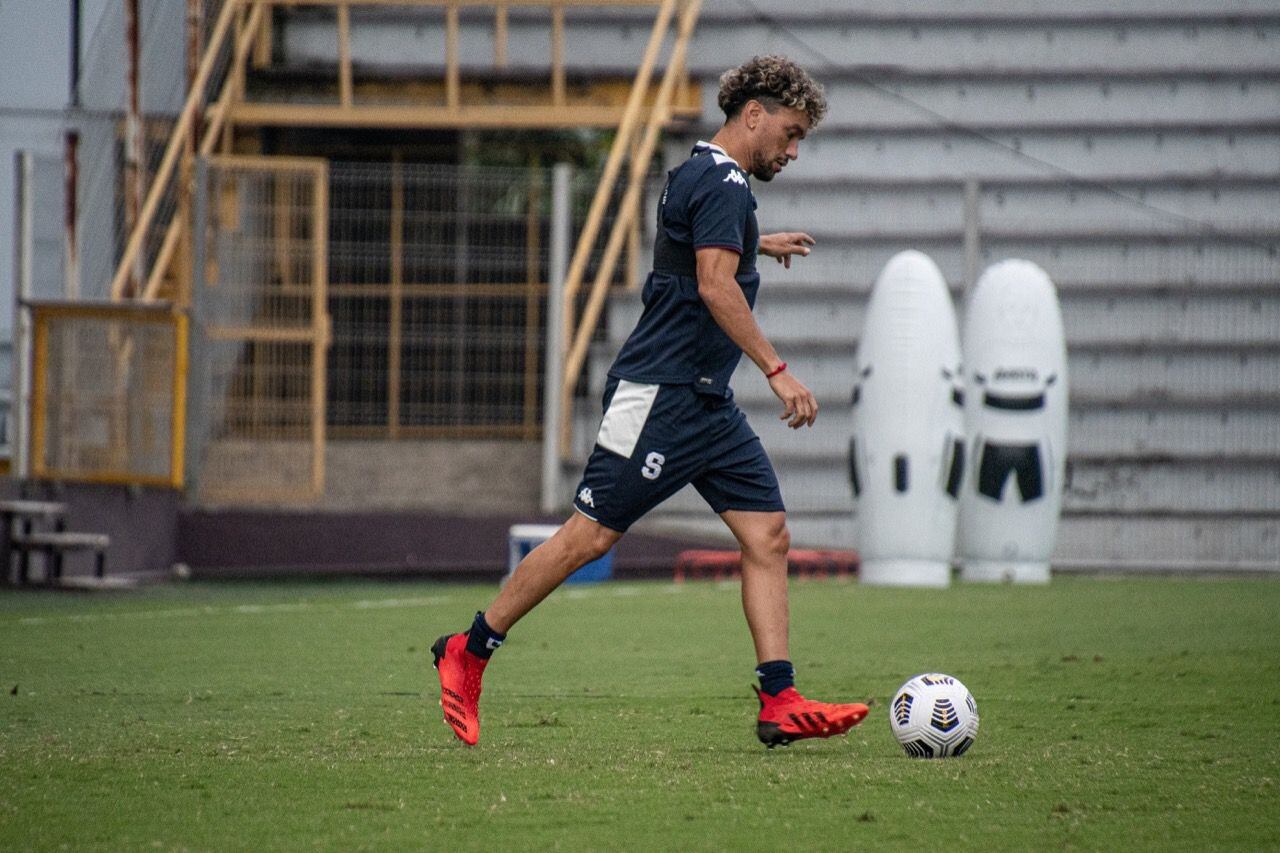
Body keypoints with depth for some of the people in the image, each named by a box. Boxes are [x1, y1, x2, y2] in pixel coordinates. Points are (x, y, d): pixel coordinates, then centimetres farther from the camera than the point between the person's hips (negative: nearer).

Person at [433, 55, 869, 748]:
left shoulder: (701, 175, 17)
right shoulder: (722, 184, -14)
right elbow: (715, 286, -25)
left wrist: (754, 244, 53)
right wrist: (778, 371, -27)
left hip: (706, 404, 10)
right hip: (661, 396, -10)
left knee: (768, 535, 0)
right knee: (590, 535, -6)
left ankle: (780, 703, -5)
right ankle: (468, 653, 5)